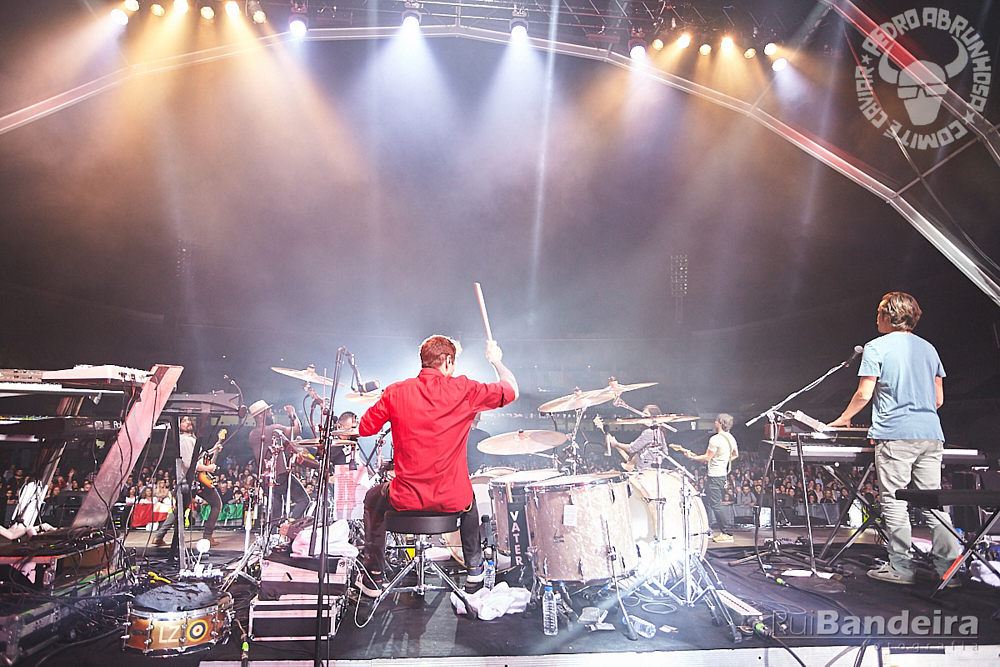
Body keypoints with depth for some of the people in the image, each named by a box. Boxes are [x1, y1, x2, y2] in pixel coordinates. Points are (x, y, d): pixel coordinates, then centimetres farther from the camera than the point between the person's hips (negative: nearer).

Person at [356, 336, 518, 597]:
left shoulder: (396, 392, -6)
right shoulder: (465, 390, -9)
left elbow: (364, 429, 3)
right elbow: (512, 390, 3)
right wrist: (496, 360, 19)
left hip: (406, 498, 0)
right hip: (453, 499, 0)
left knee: (374, 497, 34)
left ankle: (374, 577, 36)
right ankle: (474, 570, 43)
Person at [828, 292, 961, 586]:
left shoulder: (876, 348, -3)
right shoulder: (928, 348, 15)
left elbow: (864, 394, -6)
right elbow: (939, 399, 16)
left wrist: (843, 419, 9)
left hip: (895, 433, -6)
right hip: (931, 434, 6)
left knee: (894, 501, -1)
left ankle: (901, 567, 2)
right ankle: (949, 568, 5)